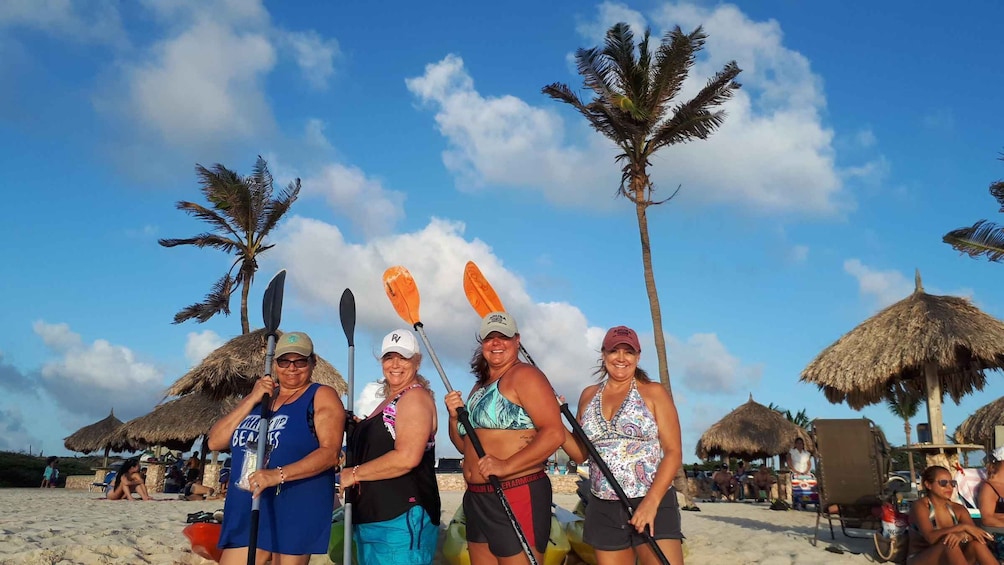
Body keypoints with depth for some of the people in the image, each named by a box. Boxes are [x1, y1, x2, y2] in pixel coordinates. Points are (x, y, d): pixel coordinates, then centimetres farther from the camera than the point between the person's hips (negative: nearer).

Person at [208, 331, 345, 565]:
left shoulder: (322, 396, -2)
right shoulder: (257, 396, 17)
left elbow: (330, 452, -15)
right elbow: (215, 442, 8)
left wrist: (278, 474, -26)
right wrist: (251, 401, -3)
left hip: (296, 509, -5)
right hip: (246, 508, 5)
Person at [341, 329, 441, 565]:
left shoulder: (415, 397, -12)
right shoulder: (390, 399, 18)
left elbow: (406, 458, -24)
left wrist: (354, 473, -14)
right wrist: (355, 428, 10)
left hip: (401, 520, -10)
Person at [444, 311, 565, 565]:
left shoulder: (524, 375, -8)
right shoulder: (480, 386, 17)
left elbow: (554, 433, -19)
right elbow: (465, 445, 23)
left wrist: (506, 466, -26)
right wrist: (455, 416, 3)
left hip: (518, 497, -8)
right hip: (477, 499, 8)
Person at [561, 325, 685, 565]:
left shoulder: (654, 393, 0)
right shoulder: (588, 396, 11)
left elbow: (673, 453, -5)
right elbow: (581, 453, 16)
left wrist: (651, 502, -16)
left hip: (653, 504, -4)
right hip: (603, 509, 4)